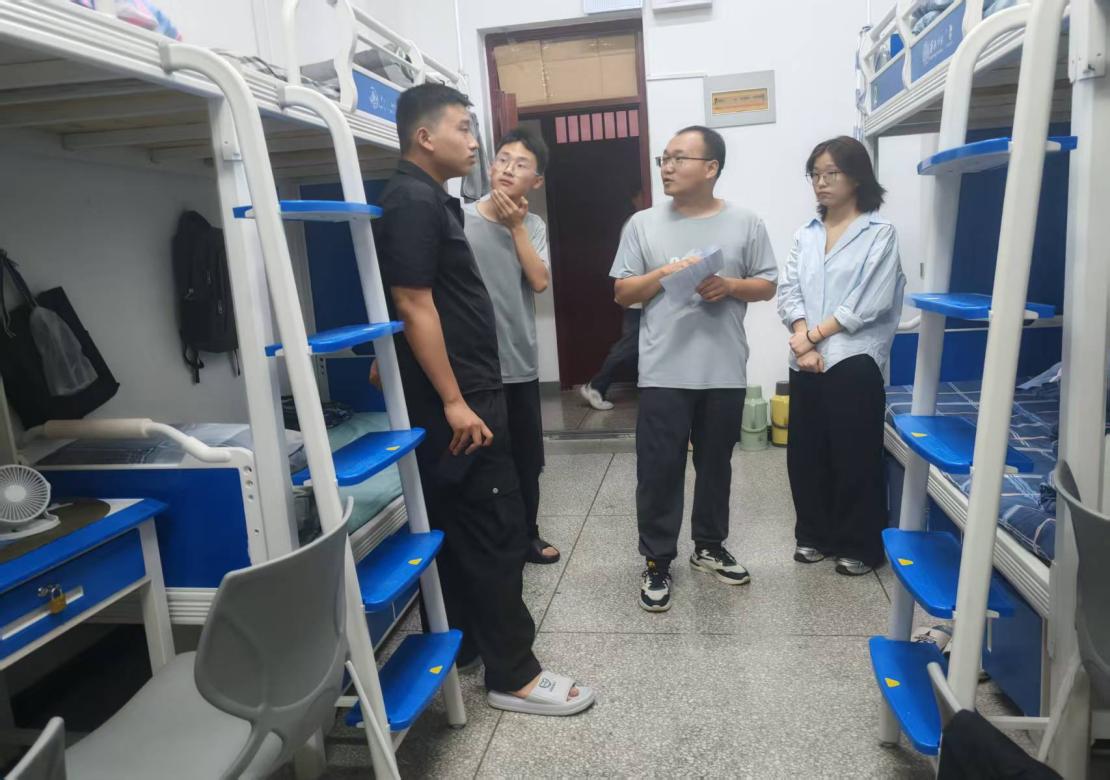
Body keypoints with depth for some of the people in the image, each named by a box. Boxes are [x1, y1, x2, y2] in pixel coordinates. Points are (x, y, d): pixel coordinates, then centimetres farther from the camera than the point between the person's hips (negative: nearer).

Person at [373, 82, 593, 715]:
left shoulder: (431, 199, 17)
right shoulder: (412, 201, -14)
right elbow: (414, 305, -22)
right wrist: (454, 402, -23)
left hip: (473, 389, 10)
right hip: (456, 399, -10)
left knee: (461, 525, 17)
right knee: (494, 528, -4)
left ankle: (470, 637, 31)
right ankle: (513, 674, 7)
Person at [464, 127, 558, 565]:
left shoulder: (533, 226, 6)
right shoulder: (460, 219, -7)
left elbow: (539, 281, -9)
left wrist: (515, 224, -9)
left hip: (521, 365, 5)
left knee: (527, 460, 17)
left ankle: (526, 536, 36)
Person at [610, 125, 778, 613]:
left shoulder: (744, 223, 2)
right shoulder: (643, 224, 2)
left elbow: (767, 285, 6)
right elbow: (622, 293, 3)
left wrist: (730, 286, -14)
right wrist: (664, 273, -14)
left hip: (724, 372, 1)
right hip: (663, 372, -1)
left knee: (715, 466, 15)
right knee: (659, 470, 2)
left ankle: (709, 547, 34)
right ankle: (657, 562, 16)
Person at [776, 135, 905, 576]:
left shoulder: (880, 233, -2)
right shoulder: (806, 235, 13)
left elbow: (868, 303, -11)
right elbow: (789, 291, 3)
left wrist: (814, 335, -10)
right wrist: (801, 339, -13)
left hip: (853, 361, -5)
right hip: (806, 363, 5)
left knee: (854, 459, 3)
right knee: (805, 454, 10)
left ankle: (859, 546, 18)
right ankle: (816, 535, 27)